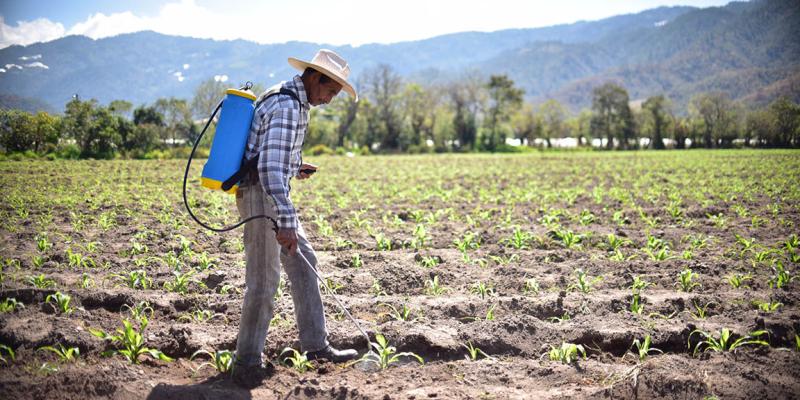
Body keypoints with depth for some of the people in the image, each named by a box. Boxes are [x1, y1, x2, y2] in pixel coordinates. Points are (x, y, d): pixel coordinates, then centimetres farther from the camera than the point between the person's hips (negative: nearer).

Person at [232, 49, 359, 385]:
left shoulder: (287, 99, 13)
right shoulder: (287, 107, -21)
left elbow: (266, 152, 24)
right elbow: (270, 168, -30)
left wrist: (293, 167, 19)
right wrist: (286, 223, -33)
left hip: (272, 193, 11)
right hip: (261, 195, -11)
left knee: (303, 262, 10)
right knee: (264, 279, -5)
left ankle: (315, 345, 14)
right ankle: (247, 360, 6)